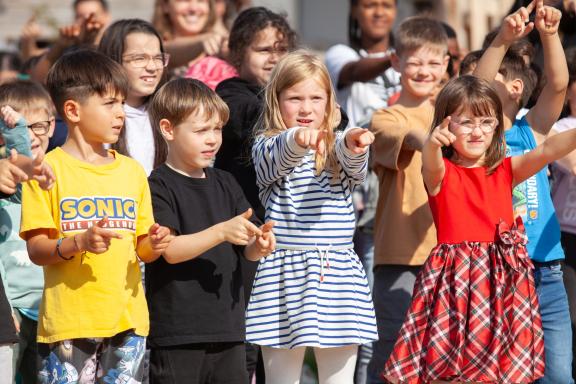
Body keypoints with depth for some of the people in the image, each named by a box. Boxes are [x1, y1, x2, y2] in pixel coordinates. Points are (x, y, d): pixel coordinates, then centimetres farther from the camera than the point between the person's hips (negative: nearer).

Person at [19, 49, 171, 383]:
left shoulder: (132, 171, 13)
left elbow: (141, 247, 14)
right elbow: (36, 250, -6)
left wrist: (153, 245, -8)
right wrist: (80, 242, -23)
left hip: (128, 318, 4)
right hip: (69, 321, -4)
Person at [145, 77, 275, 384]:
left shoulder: (224, 183, 14)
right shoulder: (159, 186, -5)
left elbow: (247, 250, 12)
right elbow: (170, 250, -16)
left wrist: (260, 244, -12)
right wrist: (222, 232, -26)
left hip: (227, 327, 6)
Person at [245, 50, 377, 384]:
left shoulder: (338, 147, 9)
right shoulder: (267, 147, 1)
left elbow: (354, 167, -13)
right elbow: (277, 158, -22)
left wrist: (354, 145, -38)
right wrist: (296, 140, -46)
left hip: (339, 274, 3)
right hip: (284, 274, -3)